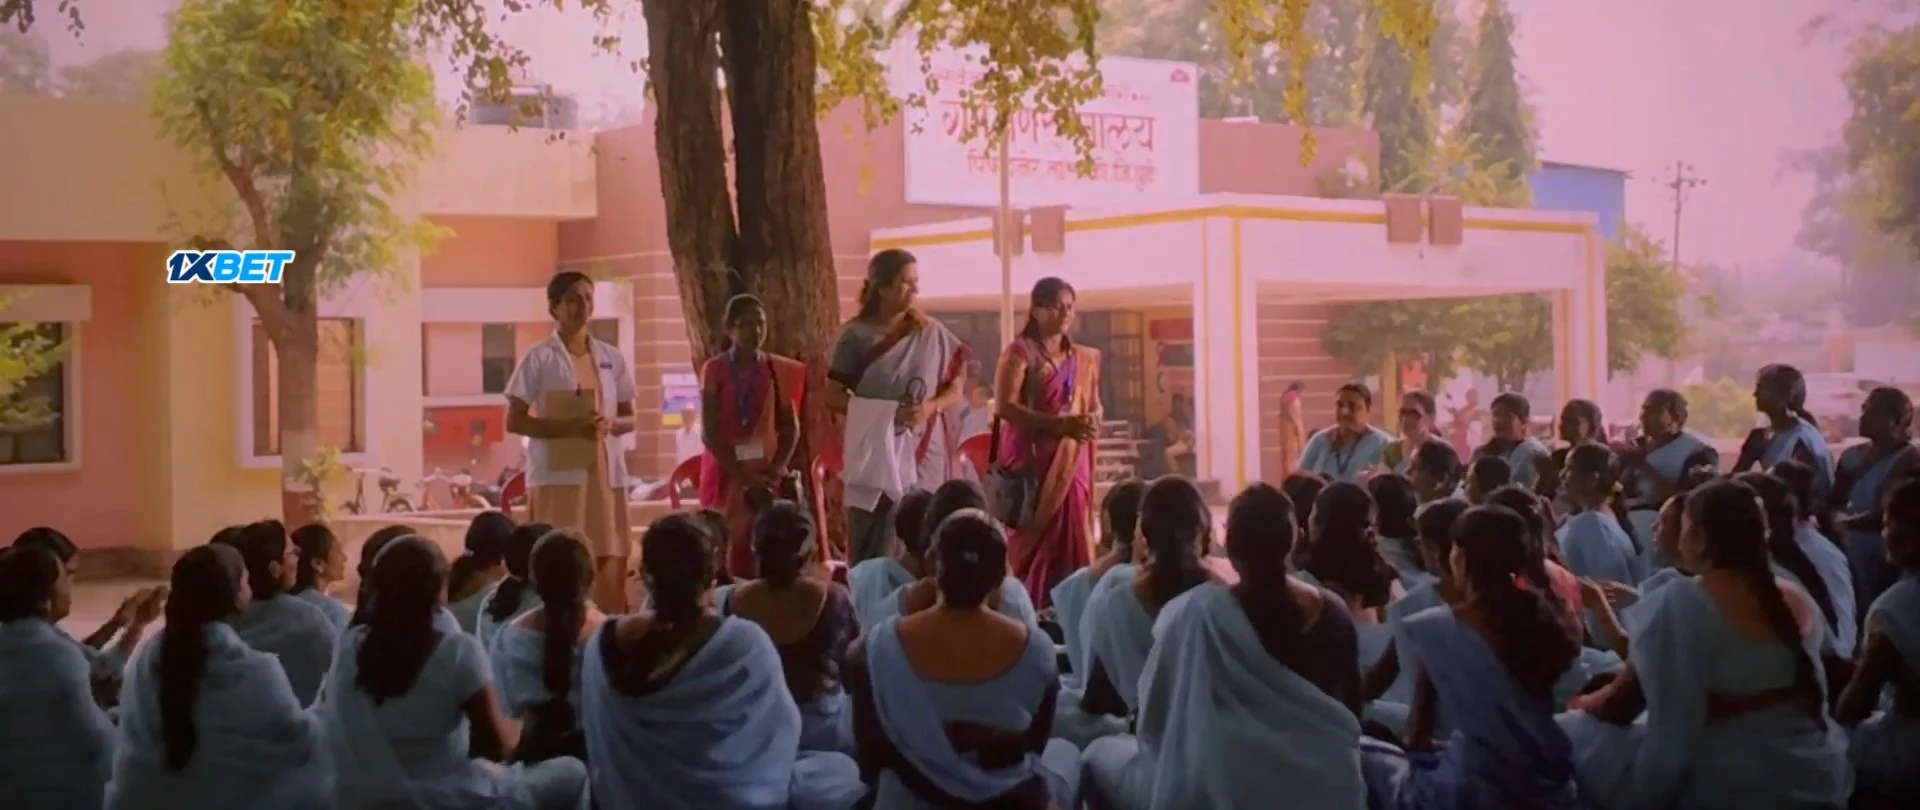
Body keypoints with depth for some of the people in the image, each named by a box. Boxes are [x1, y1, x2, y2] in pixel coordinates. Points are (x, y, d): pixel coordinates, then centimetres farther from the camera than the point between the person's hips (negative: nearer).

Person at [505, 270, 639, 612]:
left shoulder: (612, 359, 10)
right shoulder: (539, 359, -2)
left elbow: (629, 418, 15)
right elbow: (514, 421, -5)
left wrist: (611, 424, -9)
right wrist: (568, 427, -17)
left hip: (606, 473, 4)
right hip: (558, 474, -4)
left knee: (610, 564, 1)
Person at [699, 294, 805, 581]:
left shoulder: (778, 370, 5)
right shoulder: (715, 370, -3)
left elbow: (790, 428, 5)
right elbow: (710, 432, -7)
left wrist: (776, 471, -11)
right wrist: (745, 477, -14)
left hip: (766, 474, 2)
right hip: (726, 472, -2)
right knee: (723, 550, -6)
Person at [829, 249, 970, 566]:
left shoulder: (932, 333, 4)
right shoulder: (856, 335, -1)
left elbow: (955, 388, 10)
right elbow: (833, 396, -2)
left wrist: (931, 407, -12)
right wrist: (883, 412, -14)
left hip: (917, 452, 1)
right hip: (870, 452, -1)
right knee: (866, 551, -2)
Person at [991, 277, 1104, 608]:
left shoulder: (1084, 358, 16)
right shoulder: (1019, 352, -2)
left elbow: (1094, 406, 22)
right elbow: (1004, 406, -14)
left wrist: (1092, 422, -4)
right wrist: (1059, 423, -22)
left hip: (1071, 461, 5)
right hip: (1031, 459, -5)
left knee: (1070, 540, 0)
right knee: (1035, 540, -8)